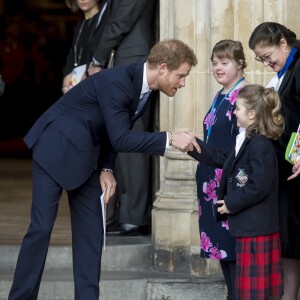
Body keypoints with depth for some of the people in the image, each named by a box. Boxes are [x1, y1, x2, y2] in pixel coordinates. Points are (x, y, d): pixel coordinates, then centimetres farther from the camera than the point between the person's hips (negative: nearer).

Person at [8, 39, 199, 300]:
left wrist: (106, 169, -2)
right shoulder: (117, 82, -28)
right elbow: (120, 139, -31)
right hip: (56, 148, -9)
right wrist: (169, 139, -32)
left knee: (90, 232, 3)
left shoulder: (145, 89, 0)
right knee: (41, 227, -8)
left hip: (85, 157, 9)